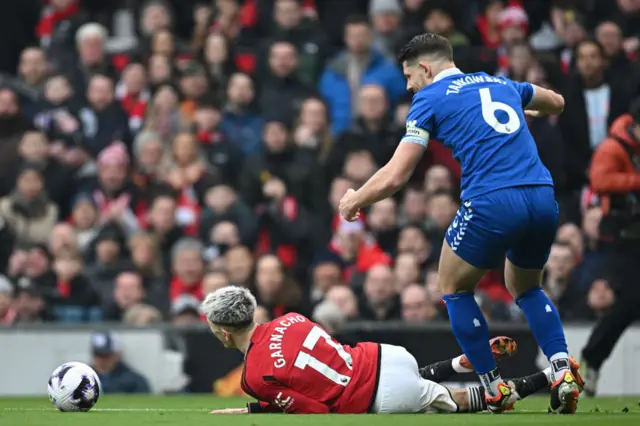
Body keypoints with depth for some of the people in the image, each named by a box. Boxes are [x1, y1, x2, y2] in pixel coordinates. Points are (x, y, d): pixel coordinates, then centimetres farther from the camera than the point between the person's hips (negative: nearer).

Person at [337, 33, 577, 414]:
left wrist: (353, 201, 20)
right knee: (526, 288, 30)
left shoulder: (430, 99, 7)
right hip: (543, 198, 5)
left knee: (455, 289, 20)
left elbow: (395, 176, 2)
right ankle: (563, 371, 9)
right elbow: (556, 103, 42)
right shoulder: (501, 84, 23)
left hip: (492, 203, -5)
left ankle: (495, 388, 16)